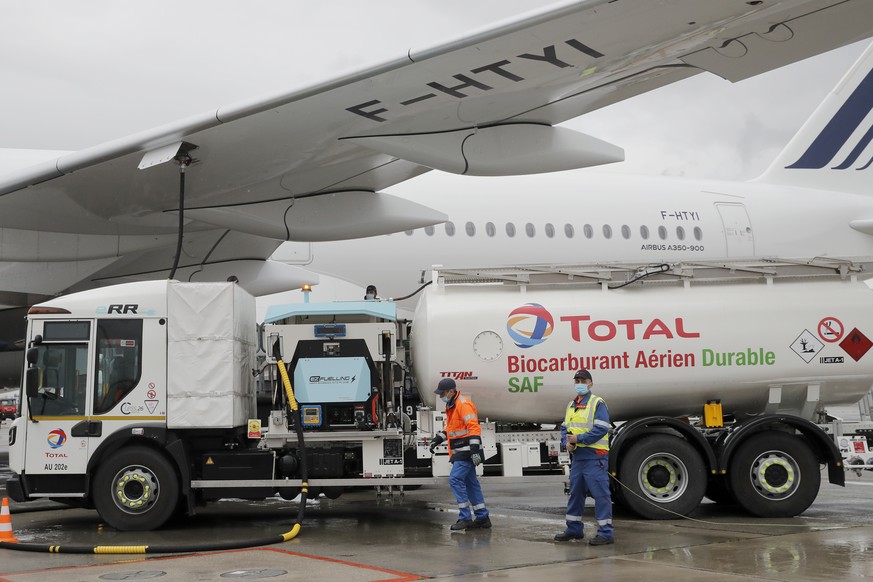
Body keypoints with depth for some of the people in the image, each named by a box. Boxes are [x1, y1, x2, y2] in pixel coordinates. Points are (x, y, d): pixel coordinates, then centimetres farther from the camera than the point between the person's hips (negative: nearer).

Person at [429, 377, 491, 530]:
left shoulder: (464, 404, -16)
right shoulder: (451, 406, 16)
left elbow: (474, 427, -23)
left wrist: (475, 450, -27)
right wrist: (437, 439, 21)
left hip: (467, 451, -10)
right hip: (460, 452, 10)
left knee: (455, 479, -15)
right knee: (470, 482, 11)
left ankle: (465, 518, -12)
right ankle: (482, 518, 16)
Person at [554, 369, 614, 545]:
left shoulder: (598, 403, -7)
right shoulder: (571, 405, 18)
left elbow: (601, 429, -17)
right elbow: (564, 428, 19)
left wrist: (578, 438, -18)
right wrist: (567, 442, -2)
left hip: (594, 457, -8)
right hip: (577, 456, 8)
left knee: (600, 494, -7)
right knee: (575, 493, 15)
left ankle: (606, 532, -4)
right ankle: (574, 529, 26)